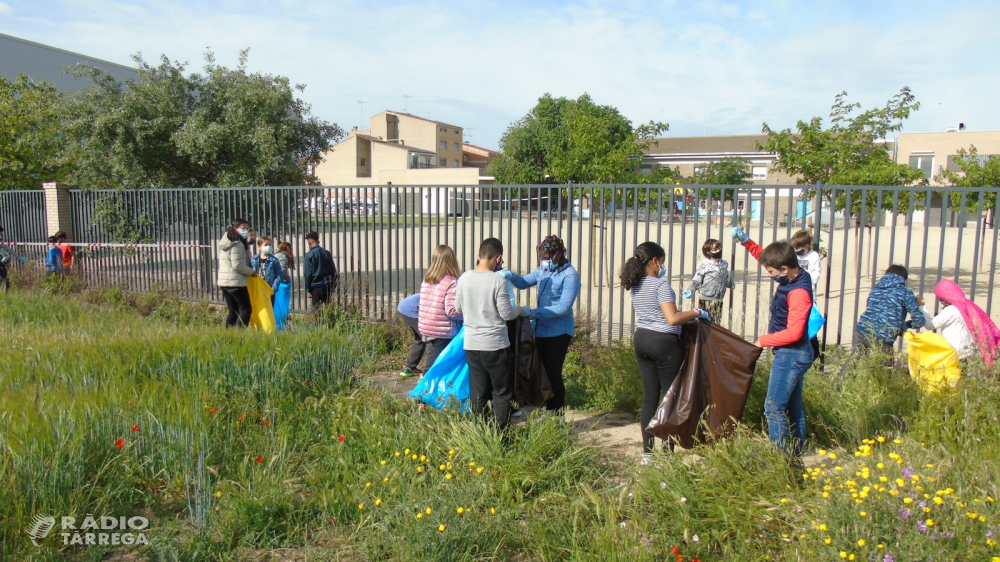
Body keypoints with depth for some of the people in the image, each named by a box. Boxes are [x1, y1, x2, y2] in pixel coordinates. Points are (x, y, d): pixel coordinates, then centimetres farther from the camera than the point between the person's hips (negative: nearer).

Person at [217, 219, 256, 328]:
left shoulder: (226, 243, 15)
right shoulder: (237, 245, -14)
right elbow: (237, 266, -19)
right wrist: (252, 272, -6)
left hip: (223, 282, 9)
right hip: (236, 282, -9)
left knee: (233, 311, 13)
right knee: (246, 309, -3)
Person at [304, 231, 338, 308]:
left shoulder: (309, 255, -8)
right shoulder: (327, 253, 5)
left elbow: (308, 273, -8)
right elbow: (333, 270, 8)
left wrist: (308, 289, -2)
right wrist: (333, 285, 16)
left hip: (317, 285, -4)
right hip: (328, 284, 4)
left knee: (316, 308, 2)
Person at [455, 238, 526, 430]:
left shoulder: (464, 278, -1)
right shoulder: (498, 280, -16)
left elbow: (458, 309, 11)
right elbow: (506, 314, -11)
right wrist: (523, 310, 9)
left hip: (471, 344, 5)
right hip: (495, 344, -5)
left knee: (478, 392, 13)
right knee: (502, 392, 9)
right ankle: (500, 431, 13)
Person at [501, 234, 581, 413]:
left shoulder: (570, 275, -16)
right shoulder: (543, 270, 5)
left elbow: (563, 307, -22)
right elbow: (523, 282, 15)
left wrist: (533, 312, -25)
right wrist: (510, 275, -8)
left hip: (559, 331, -7)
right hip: (541, 329, 7)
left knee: (553, 372, 0)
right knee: (543, 370, 15)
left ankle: (556, 411, 15)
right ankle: (547, 406, 28)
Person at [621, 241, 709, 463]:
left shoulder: (636, 285, 8)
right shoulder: (661, 285, -16)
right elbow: (673, 319, -24)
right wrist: (696, 313, -9)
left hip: (642, 340, 7)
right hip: (664, 343, -7)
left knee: (649, 398, 12)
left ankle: (647, 453, 17)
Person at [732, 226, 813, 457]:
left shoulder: (799, 292, -24)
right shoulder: (792, 279, 2)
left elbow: (793, 332, -27)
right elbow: (765, 257, 17)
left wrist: (764, 341, -16)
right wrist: (746, 242, 5)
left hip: (791, 356, -10)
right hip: (793, 355, 10)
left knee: (773, 407, -5)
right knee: (792, 406, 18)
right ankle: (795, 452, 30)